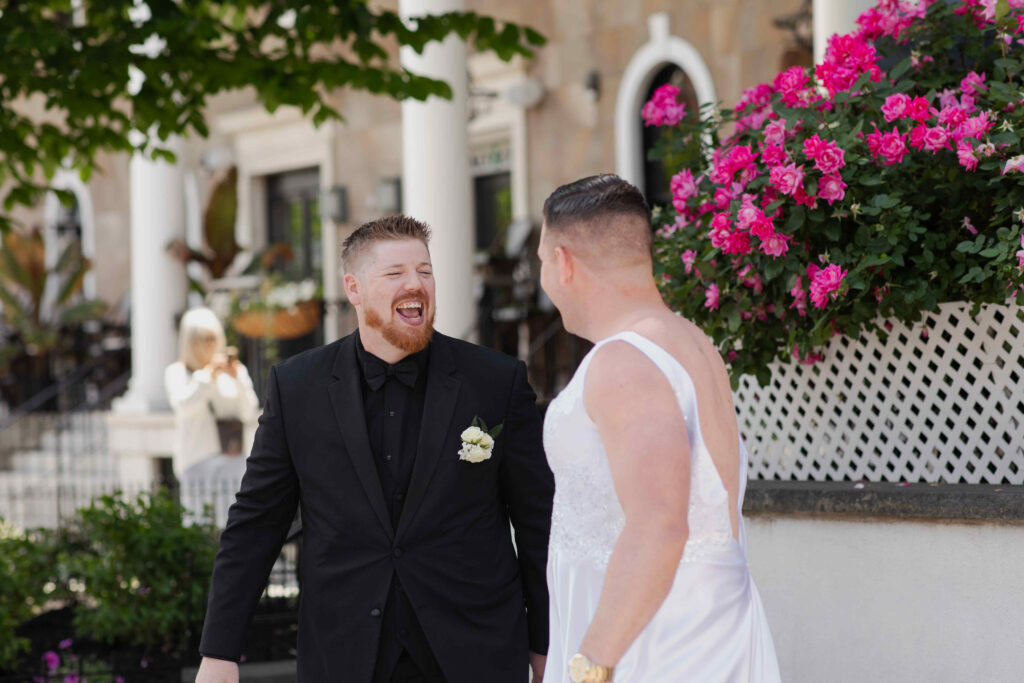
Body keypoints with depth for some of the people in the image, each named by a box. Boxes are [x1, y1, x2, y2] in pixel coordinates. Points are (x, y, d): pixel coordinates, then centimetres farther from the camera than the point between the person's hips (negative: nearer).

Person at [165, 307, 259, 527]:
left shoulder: (235, 370, 14)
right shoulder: (177, 372, 8)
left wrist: (237, 379, -7)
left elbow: (249, 413, 4)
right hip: (199, 462, -2)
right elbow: (182, 405, -10)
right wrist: (208, 375, -12)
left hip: (237, 459, 2)